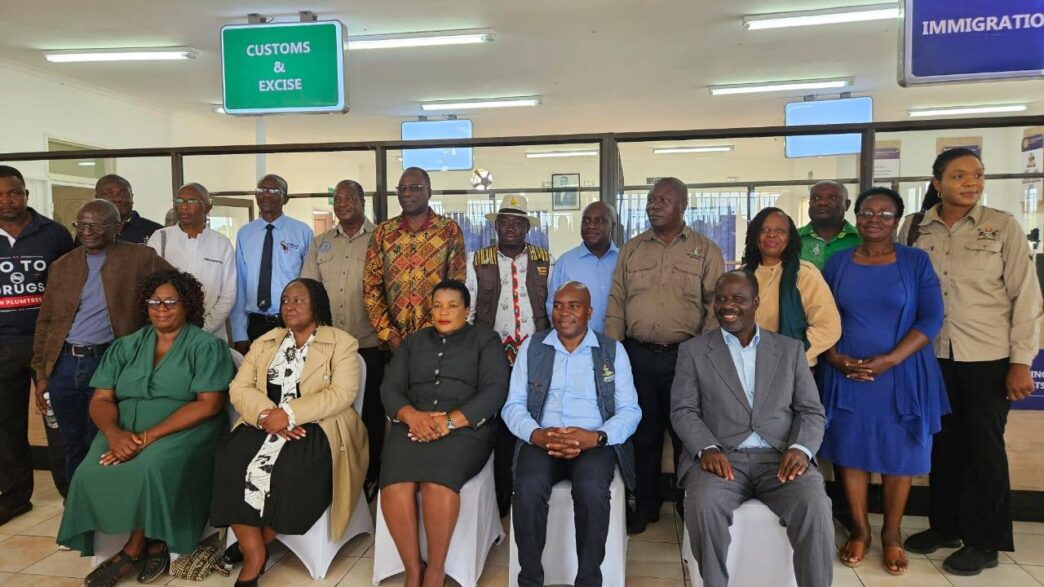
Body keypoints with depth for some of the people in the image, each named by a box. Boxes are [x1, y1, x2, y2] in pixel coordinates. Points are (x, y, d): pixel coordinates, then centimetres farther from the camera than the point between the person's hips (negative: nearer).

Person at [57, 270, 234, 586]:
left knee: (151, 468, -32)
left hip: (183, 431, -4)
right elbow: (101, 400, 8)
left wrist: (148, 436, -18)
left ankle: (134, 547, -5)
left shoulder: (207, 346, -1)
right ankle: (152, 543, -5)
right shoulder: (125, 347, 15)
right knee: (90, 473, -22)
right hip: (125, 432, 5)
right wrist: (114, 432, -15)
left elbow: (208, 404, -11)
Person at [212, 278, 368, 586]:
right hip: (266, 424, 4)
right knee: (231, 458, -24)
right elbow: (239, 388, 7)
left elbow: (342, 394, -12)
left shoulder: (341, 343, 1)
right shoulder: (265, 342, 17)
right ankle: (254, 553, -16)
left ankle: (257, 542, -6)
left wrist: (289, 414, -21)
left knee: (293, 470, -32)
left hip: (318, 427, -4)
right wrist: (266, 414, -15)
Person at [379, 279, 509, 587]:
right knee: (394, 484, -27)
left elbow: (494, 390, -3)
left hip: (465, 428, -3)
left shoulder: (485, 339, 12)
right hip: (413, 426, 3)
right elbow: (389, 388, 11)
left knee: (438, 483, -32)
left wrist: (450, 421, -16)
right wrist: (411, 415, -12)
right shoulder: (414, 341, 22)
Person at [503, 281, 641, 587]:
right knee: (528, 488, -29)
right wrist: (537, 434, -16)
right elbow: (513, 405, 5)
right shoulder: (532, 347, 10)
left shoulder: (613, 350, 7)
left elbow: (630, 410, 2)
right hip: (540, 441, 1)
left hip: (594, 443, -1)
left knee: (592, 490, -32)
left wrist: (596, 436, -17)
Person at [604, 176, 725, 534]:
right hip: (638, 355, 3)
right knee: (644, 433, 12)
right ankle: (646, 506, 26)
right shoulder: (631, 250, 9)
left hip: (685, 356, -2)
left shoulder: (706, 250, 2)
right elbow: (616, 303, 7)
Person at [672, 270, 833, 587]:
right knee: (703, 504, -31)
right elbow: (683, 410, 3)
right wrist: (707, 449, -16)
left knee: (814, 506, -28)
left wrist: (800, 448, -11)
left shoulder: (790, 349, 14)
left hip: (779, 457, 1)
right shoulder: (693, 350, 9)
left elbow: (811, 411, 10)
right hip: (720, 457, -1)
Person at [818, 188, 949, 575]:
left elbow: (931, 318, -6)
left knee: (899, 452, 7)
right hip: (847, 374, 1)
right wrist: (835, 358, -11)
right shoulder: (837, 263, 5)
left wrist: (889, 360, -17)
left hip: (901, 374, -1)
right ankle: (860, 529, 22)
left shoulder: (916, 262, 0)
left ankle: (892, 534, 24)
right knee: (849, 449, 5)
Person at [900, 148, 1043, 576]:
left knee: (984, 446, 6)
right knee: (944, 442, 12)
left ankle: (983, 541, 20)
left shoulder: (1003, 227, -4)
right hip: (934, 355, 3)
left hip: (989, 357, -2)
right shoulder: (917, 230, 2)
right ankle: (945, 526, 27)